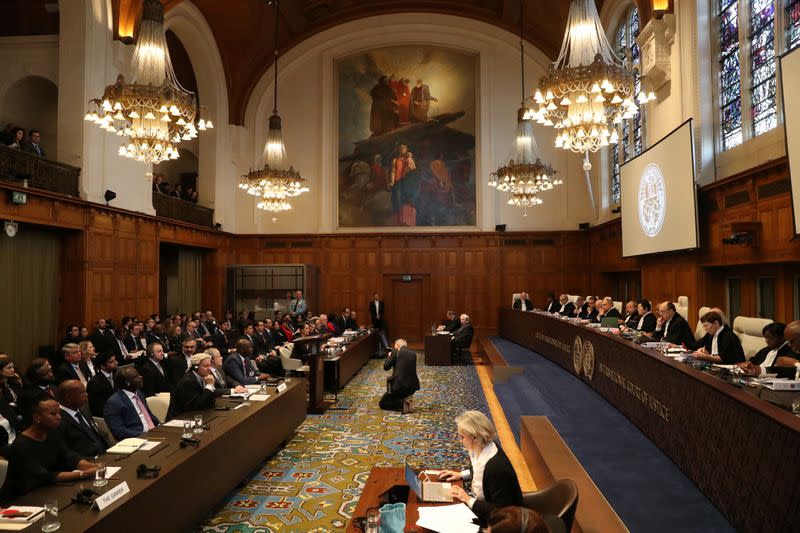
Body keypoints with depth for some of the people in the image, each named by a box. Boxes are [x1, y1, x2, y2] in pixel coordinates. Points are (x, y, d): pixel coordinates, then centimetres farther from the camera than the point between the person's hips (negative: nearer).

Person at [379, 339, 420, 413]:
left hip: (399, 385, -6)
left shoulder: (396, 352, -5)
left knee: (382, 403, 12)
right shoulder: (413, 354, 11)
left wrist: (389, 356, 15)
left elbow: (386, 367, -3)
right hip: (413, 386, 7)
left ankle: (403, 402, -7)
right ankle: (406, 400, 11)